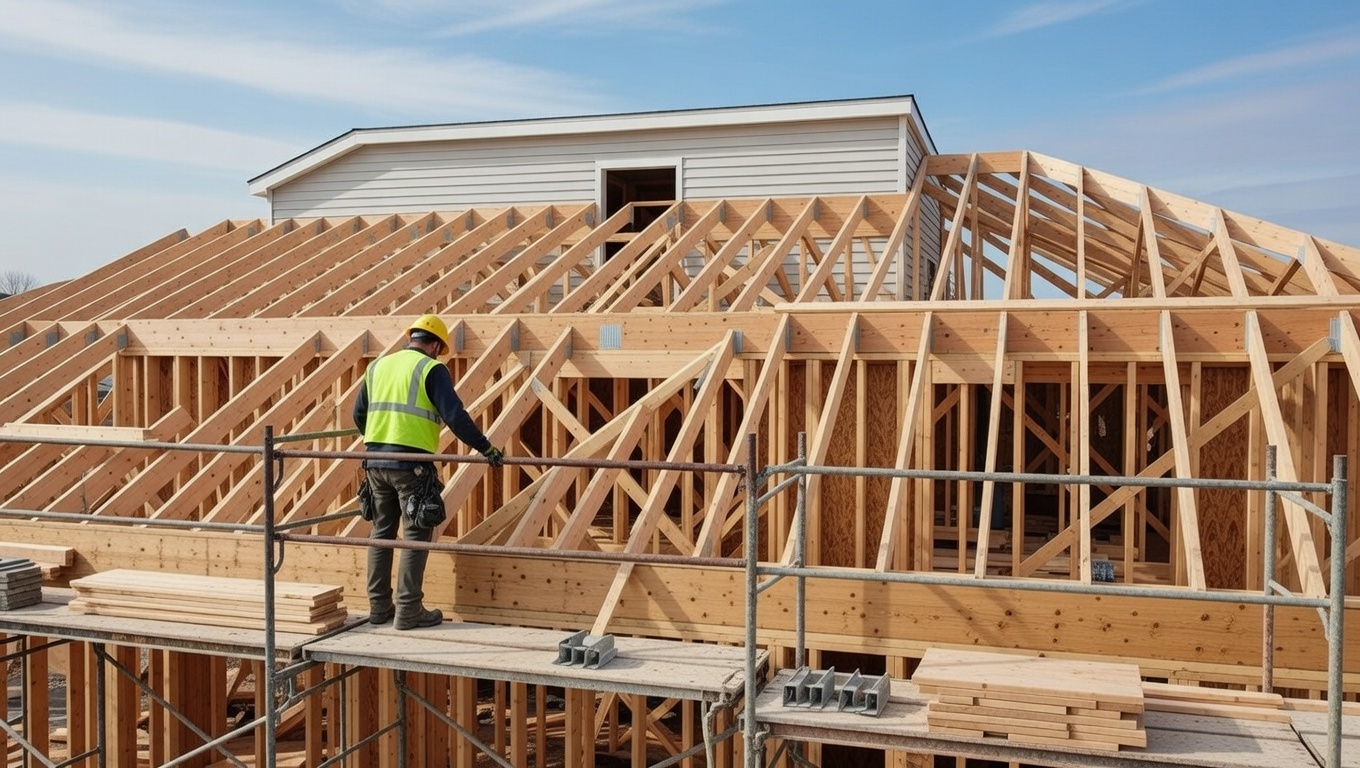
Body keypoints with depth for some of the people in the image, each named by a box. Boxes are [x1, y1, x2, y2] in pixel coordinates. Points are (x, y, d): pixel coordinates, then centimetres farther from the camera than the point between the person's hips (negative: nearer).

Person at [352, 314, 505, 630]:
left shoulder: (378, 366, 15)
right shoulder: (431, 369, -4)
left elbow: (358, 414, 20)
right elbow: (454, 416, -14)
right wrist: (485, 448, -10)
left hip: (375, 461, 6)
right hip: (411, 464, -6)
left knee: (382, 533, 15)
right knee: (416, 536, 2)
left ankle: (379, 607, 21)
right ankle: (409, 611, 4)